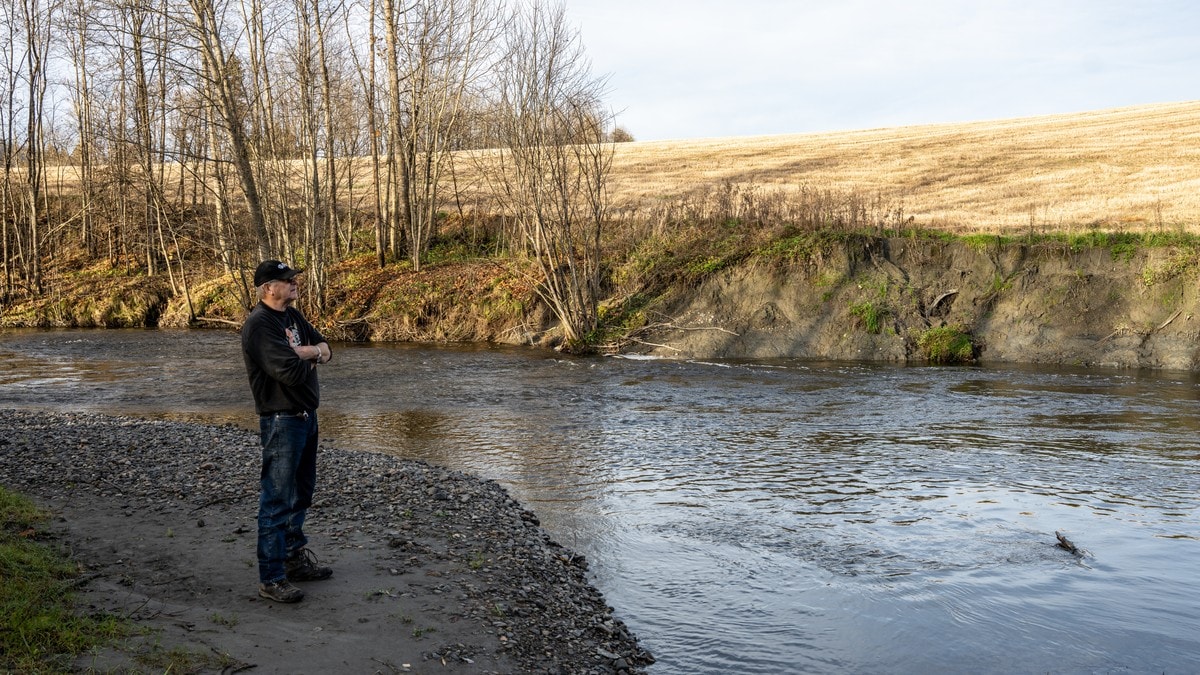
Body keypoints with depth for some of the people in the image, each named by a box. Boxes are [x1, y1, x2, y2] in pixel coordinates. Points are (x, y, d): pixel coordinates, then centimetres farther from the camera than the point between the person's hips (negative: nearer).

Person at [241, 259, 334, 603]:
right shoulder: (259, 324, -18)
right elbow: (290, 371, -27)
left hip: (306, 416, 10)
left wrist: (302, 352, -13)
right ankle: (271, 578, 2)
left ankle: (296, 558, 34)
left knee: (301, 494, 20)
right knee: (278, 501, -5)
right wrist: (311, 359, -6)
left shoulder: (293, 316, 11)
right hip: (282, 420, -10)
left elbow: (326, 349, 8)